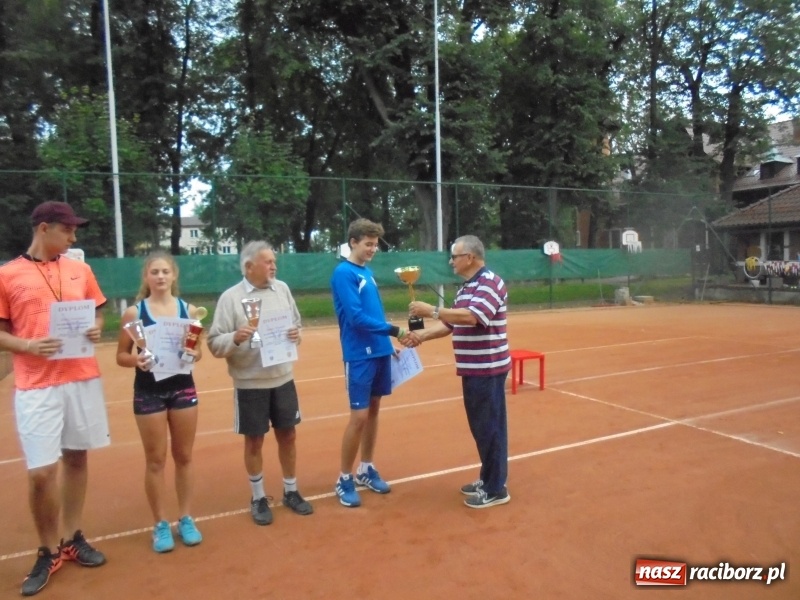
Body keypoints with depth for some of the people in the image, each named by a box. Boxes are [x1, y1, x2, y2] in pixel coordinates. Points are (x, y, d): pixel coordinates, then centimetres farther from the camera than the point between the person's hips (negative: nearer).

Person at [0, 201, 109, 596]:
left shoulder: (80, 269, 10)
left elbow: (97, 312, 18)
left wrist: (96, 329, -3)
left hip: (83, 379, 4)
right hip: (36, 386, -3)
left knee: (76, 458, 12)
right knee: (41, 472, -3)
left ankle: (72, 539, 29)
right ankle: (48, 552, 20)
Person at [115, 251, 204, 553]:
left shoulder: (188, 309, 0)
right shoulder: (134, 312, -5)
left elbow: (198, 350, 6)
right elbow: (121, 356, -2)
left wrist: (194, 354, -16)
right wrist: (136, 360, -23)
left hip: (183, 388, 2)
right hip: (148, 392, -2)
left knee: (184, 456, 11)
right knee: (156, 459, 7)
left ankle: (185, 519, 26)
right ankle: (160, 524, 22)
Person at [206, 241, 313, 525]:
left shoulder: (282, 289, 3)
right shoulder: (231, 297, -11)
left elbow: (297, 323, 10)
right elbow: (215, 344, -11)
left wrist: (297, 334, -11)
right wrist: (235, 338, -30)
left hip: (283, 378, 4)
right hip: (250, 384, -4)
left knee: (287, 435, 14)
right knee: (254, 440, 9)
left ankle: (291, 492, 32)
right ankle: (258, 498, 29)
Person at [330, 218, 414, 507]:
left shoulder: (367, 272, 13)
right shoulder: (343, 273, -12)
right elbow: (356, 317, -20)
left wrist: (387, 344, 13)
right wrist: (394, 330, -22)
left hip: (379, 352, 8)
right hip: (360, 356, -8)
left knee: (373, 411, 14)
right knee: (359, 417, -4)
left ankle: (366, 470, 28)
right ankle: (344, 480, 11)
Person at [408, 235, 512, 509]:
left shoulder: (490, 283, -16)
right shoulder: (466, 288, 15)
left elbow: (471, 317, -30)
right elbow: (451, 323, 15)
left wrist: (431, 310, -27)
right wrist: (423, 335, 1)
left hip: (487, 369, -10)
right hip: (473, 369, 10)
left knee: (490, 427, -1)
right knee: (479, 426, 17)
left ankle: (496, 489, 11)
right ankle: (487, 479, 30)